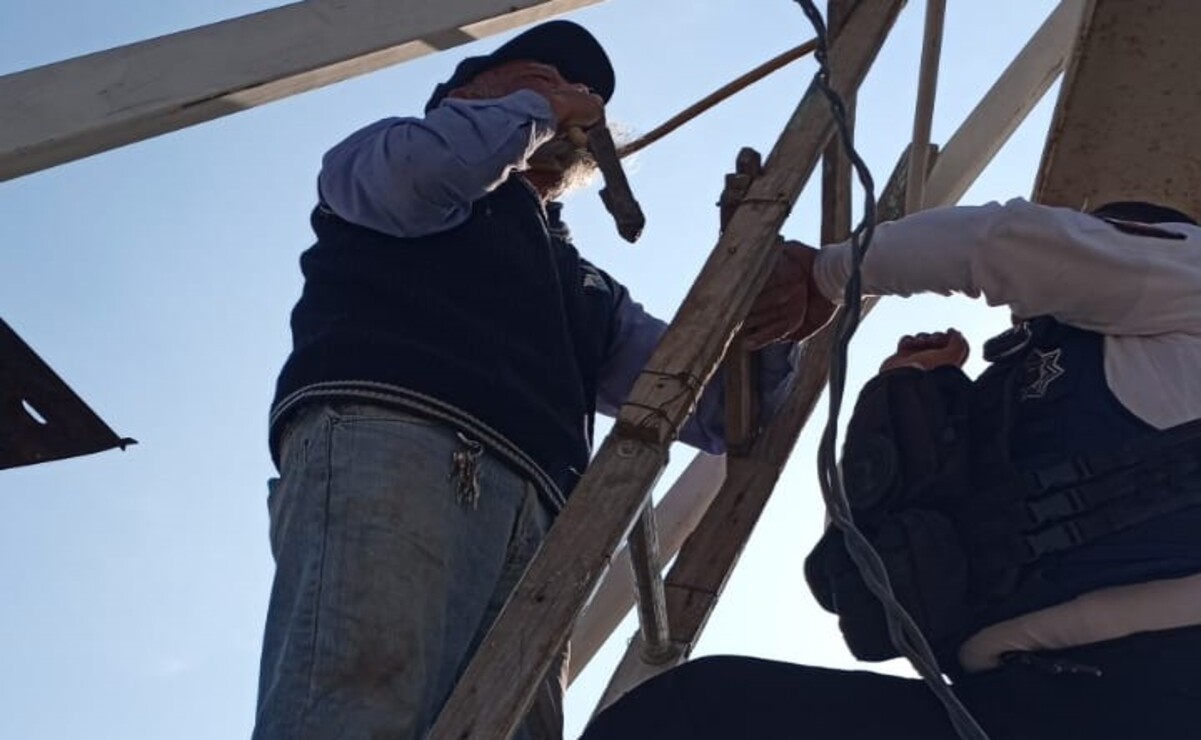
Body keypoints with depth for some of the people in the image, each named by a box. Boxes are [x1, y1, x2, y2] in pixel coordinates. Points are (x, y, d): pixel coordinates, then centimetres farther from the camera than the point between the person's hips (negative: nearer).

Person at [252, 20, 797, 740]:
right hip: (386, 442, -5)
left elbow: (714, 404, 30)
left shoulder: (584, 289, 39)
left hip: (529, 522, 5)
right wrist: (533, 106, 20)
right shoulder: (373, 166, 28)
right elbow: (421, 168, 0)